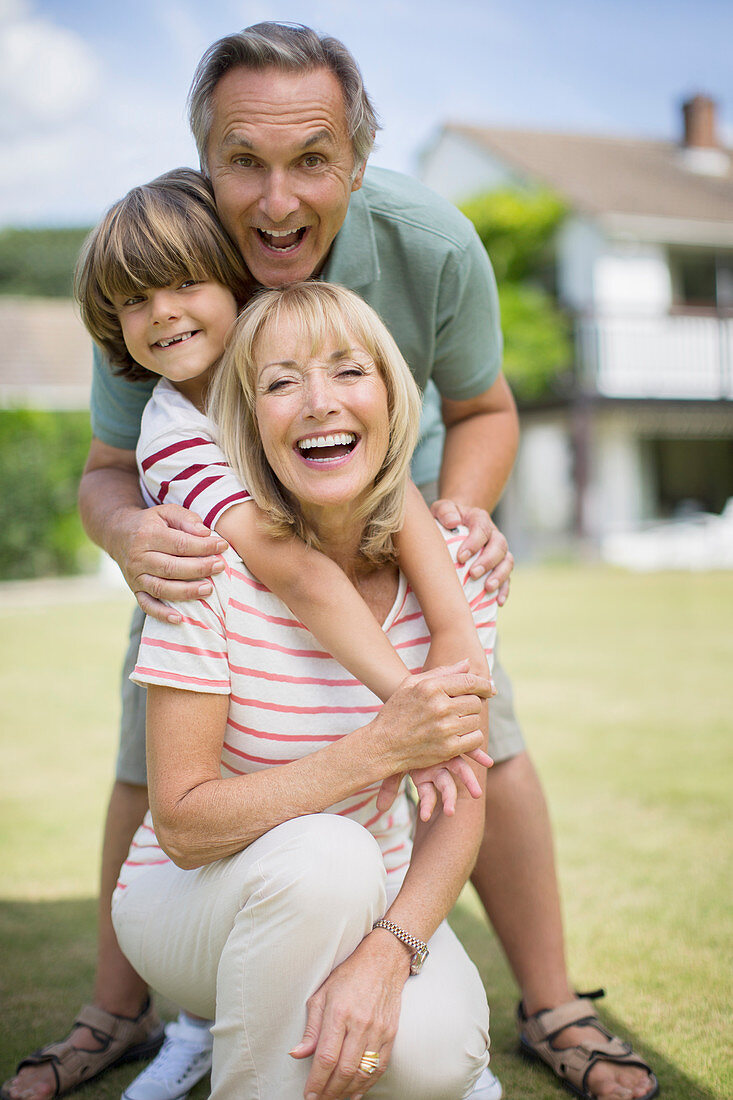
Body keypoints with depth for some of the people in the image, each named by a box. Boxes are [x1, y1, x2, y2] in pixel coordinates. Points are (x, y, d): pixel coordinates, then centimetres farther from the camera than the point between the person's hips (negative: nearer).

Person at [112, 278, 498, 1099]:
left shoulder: (448, 563, -12)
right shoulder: (211, 562, -22)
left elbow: (460, 806, -11)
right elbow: (183, 825, -22)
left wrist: (385, 952, -29)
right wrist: (380, 748, -33)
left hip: (371, 901, 3)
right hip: (194, 900, -2)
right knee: (323, 855, -35)